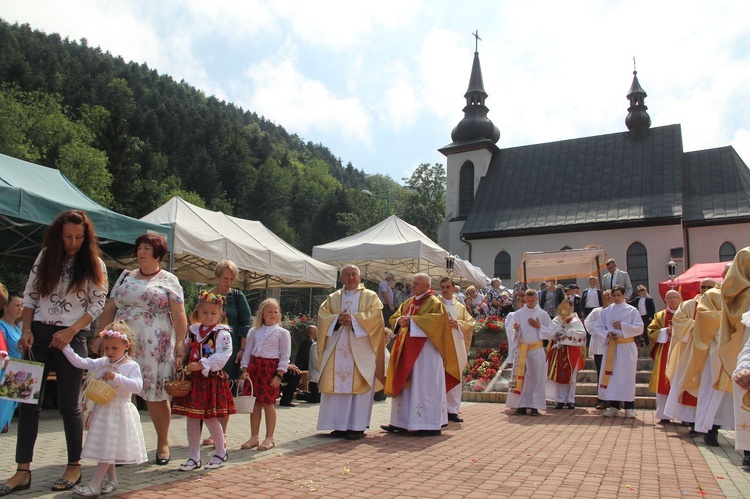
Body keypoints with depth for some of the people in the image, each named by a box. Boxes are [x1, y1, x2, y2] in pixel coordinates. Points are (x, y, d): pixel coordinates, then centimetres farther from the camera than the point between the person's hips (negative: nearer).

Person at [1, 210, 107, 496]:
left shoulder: (94, 265, 0)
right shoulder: (45, 256, 7)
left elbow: (97, 304, -4)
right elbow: (30, 295, 8)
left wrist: (70, 332, -14)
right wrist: (26, 330, -3)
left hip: (72, 338, -3)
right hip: (38, 334, 3)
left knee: (69, 405, 3)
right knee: (28, 402, 2)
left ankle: (74, 467, 16)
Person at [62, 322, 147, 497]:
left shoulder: (131, 366, -10)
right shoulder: (100, 363, 6)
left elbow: (137, 386, -22)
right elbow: (78, 361, 3)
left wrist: (116, 377, -28)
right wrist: (65, 346, -5)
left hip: (119, 413, -6)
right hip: (102, 410, 6)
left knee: (107, 448, -4)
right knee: (106, 448, 14)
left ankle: (94, 485, 0)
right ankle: (112, 479, 28)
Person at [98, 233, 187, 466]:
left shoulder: (168, 280, 2)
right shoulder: (125, 277, 15)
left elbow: (179, 315, -4)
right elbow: (109, 309, 16)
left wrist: (180, 342, -13)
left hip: (155, 347, -4)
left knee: (156, 395, 2)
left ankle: (163, 444, 16)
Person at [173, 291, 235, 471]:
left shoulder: (222, 332, -9)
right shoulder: (193, 330, 11)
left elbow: (223, 355, -18)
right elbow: (186, 347, 20)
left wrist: (202, 365, -23)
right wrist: (179, 358, -1)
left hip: (212, 379, -6)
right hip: (192, 379, 6)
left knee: (210, 418, 1)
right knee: (192, 419, 10)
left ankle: (221, 452, 23)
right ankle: (194, 457, 22)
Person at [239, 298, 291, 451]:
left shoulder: (282, 333, 0)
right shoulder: (254, 331, 12)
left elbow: (285, 356, -3)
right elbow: (247, 352, 12)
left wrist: (279, 375, -11)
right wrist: (245, 369, 1)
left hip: (271, 367, -4)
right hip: (254, 366, 4)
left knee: (268, 403, 0)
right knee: (254, 403, 8)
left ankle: (269, 438, 11)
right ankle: (254, 437, 19)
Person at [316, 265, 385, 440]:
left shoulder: (370, 296, 9)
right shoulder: (333, 298, 17)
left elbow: (374, 315, -7)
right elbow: (322, 315, 4)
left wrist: (353, 319, -17)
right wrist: (337, 320, -14)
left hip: (360, 350, -3)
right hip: (337, 349, 3)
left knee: (358, 386, -4)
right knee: (336, 385, 0)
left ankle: (357, 426, 1)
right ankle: (339, 425, 8)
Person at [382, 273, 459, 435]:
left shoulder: (434, 302, -4)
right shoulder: (408, 303, 17)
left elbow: (437, 320, -21)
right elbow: (394, 318, 14)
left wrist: (412, 320, -21)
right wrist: (400, 321, -10)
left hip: (425, 351, -7)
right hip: (408, 350, 8)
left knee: (424, 385, -6)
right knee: (405, 384, 8)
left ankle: (430, 424, 1)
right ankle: (402, 422, 15)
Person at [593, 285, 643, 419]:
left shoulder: (632, 310, 2)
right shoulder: (606, 311, 9)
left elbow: (639, 328, -4)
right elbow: (598, 326, 8)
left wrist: (623, 326, -13)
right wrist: (607, 334, -10)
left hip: (627, 347, -3)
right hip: (611, 347, 3)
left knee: (627, 376, -2)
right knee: (611, 375, 2)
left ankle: (629, 408, 3)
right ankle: (613, 407, 8)